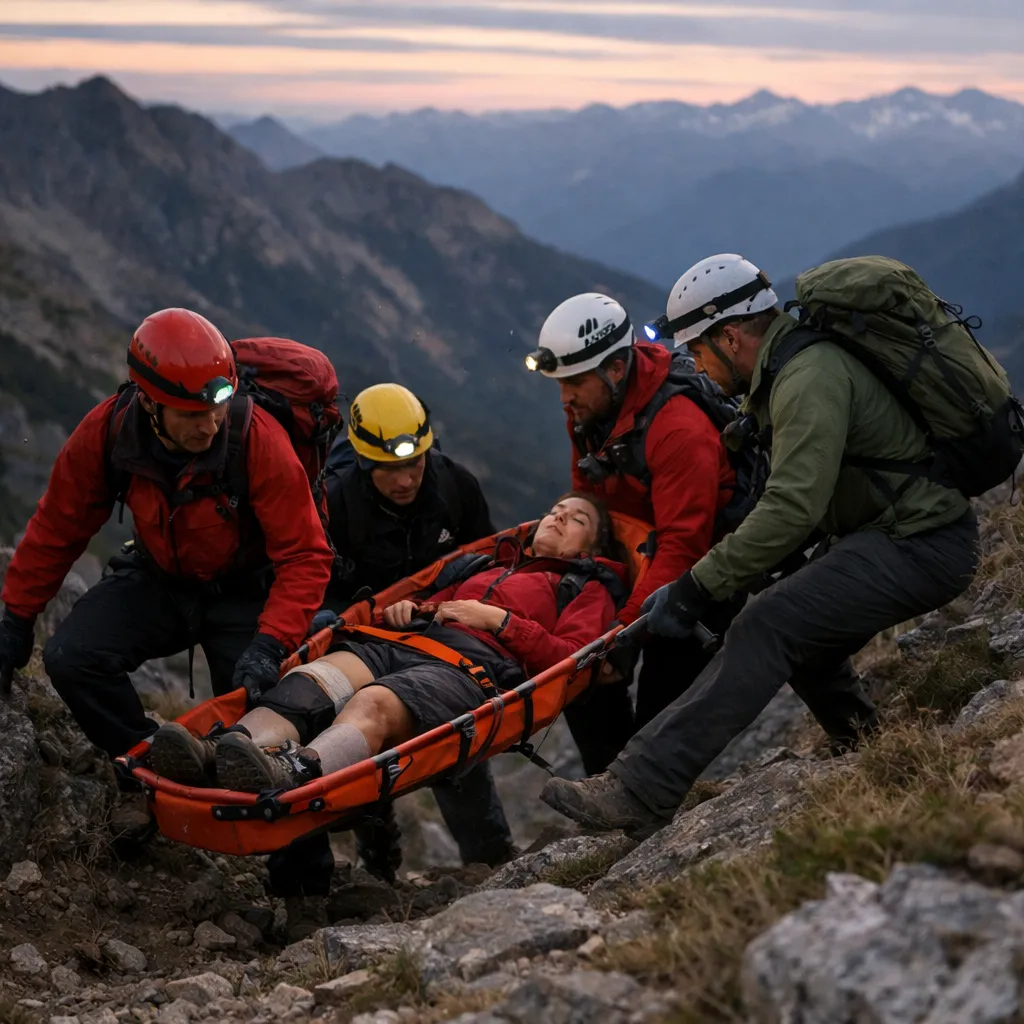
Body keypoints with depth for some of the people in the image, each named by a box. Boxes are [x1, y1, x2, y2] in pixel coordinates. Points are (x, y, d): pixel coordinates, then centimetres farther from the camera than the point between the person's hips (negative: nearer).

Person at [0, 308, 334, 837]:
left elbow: (305, 556, -25)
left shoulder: (259, 440, -30)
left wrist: (270, 644, -38)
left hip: (244, 590, -2)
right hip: (159, 580, 3)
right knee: (70, 658, -20)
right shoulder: (106, 432, -22)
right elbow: (57, 529, -5)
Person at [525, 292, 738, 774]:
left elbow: (683, 548, -35)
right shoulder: (588, 407, -5)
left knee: (662, 711, -12)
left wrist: (626, 629, -39)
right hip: (630, 557, 8)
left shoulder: (680, 429, -32)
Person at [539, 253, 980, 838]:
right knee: (804, 640, 22)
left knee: (765, 631, -21)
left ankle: (640, 793, -26)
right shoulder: (791, 367, 14)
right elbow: (802, 492, 23)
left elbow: (793, 509, -27)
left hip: (917, 547, -11)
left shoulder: (811, 378, -19)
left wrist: (696, 588, -25)